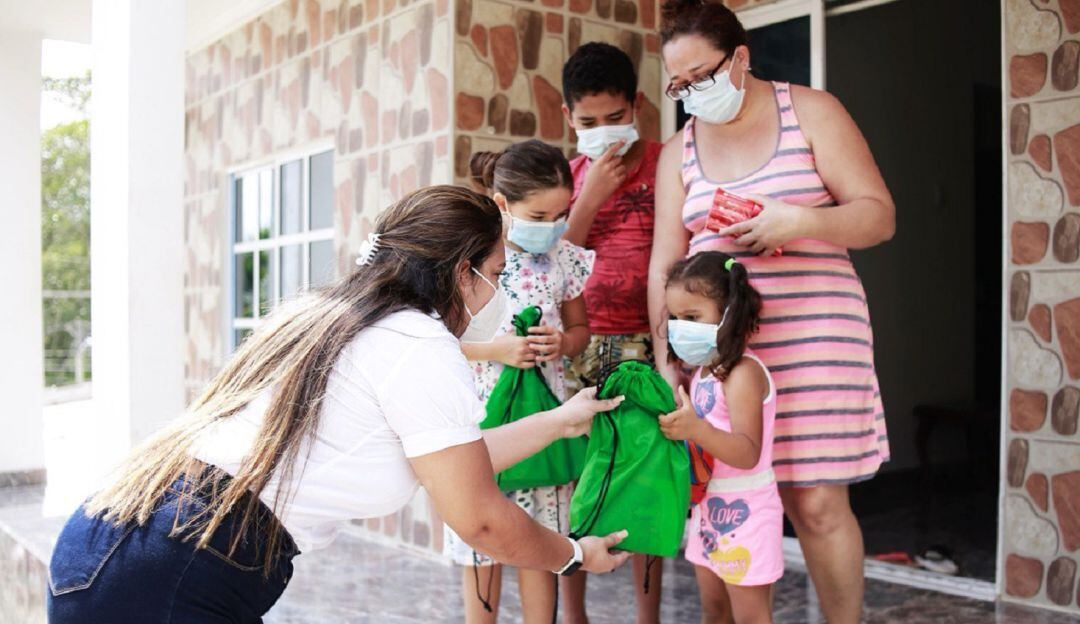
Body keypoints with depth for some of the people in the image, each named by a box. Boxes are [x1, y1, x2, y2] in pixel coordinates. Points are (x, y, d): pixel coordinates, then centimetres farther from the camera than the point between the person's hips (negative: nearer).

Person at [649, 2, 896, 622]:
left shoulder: (810, 112, 4)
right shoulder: (679, 151, 12)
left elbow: (880, 216, 0)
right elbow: (663, 265, 7)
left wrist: (800, 222, -19)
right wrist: (665, 360, -4)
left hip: (809, 334, -2)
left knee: (816, 503, -5)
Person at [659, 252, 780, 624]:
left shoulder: (743, 372, -19)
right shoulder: (702, 371, 8)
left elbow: (747, 454, -28)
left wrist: (696, 430, -40)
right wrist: (674, 424, 1)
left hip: (743, 510, -9)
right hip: (709, 507, 9)